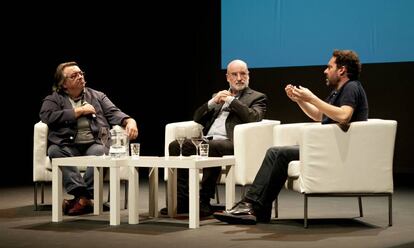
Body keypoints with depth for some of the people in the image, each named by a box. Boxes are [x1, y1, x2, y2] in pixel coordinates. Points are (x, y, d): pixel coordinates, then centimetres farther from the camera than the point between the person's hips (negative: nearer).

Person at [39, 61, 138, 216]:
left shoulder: (97, 96, 24)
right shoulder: (53, 99, 16)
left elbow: (114, 113, 12)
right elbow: (47, 116, -4)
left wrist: (130, 121, -11)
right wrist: (79, 111, -1)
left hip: (95, 144, 1)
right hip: (68, 146, 0)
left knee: (100, 151, -34)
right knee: (54, 151, -33)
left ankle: (82, 198, -39)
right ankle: (83, 195, -42)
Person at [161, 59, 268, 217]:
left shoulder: (257, 97, 15)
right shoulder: (218, 96, 31)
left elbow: (254, 117, -7)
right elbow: (197, 119, 22)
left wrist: (231, 100, -2)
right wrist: (212, 102, 6)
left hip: (230, 142, -5)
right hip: (206, 139, 5)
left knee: (211, 147, -39)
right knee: (176, 146, -22)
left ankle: (204, 202, -32)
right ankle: (183, 200, -23)